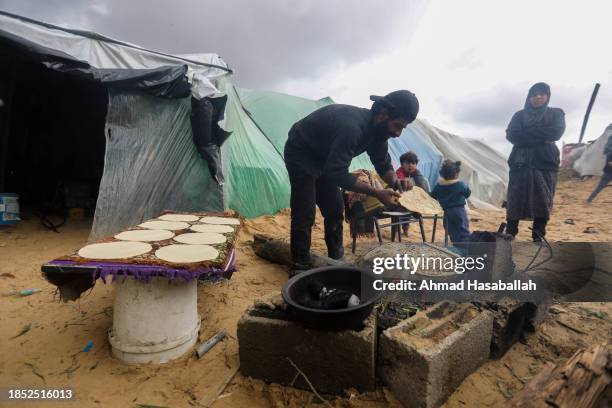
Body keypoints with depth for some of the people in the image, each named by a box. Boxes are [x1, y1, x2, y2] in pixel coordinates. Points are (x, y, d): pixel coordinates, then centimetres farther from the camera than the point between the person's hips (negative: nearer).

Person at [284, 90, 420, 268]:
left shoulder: (376, 128, -8)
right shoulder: (351, 126, -37)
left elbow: (383, 163, 2)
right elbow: (337, 173, -37)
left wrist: (395, 182, -18)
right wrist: (376, 192, -37)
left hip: (323, 159, 9)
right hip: (300, 153, -8)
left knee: (334, 211, 7)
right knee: (305, 215, -11)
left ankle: (336, 261, 19)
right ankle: (301, 267, 1)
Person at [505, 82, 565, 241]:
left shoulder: (556, 113, 14)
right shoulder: (519, 115, 14)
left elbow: (556, 132, -5)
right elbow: (511, 135, -4)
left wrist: (527, 133, -5)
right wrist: (542, 137, -9)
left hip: (545, 163, 0)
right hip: (520, 163, 0)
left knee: (543, 202, -3)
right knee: (515, 202, -5)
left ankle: (538, 239, 5)